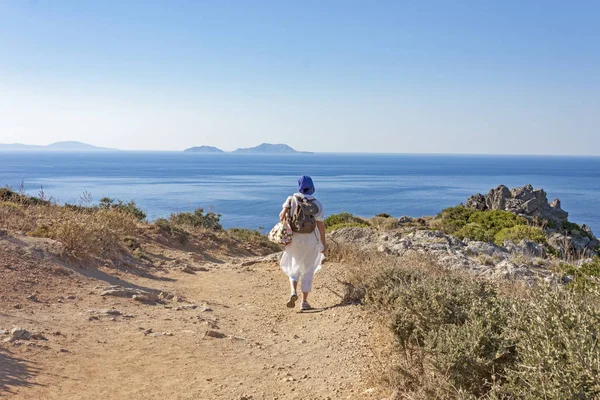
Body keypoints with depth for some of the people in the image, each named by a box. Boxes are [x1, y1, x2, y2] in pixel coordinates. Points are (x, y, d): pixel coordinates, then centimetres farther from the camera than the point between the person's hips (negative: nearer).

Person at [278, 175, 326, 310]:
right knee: (308, 271, 11)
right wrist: (323, 244, 0)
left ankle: (293, 292, -8)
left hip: (294, 239, 1)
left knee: (294, 268, 18)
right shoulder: (317, 204, -6)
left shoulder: (291, 199, -2)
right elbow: (320, 226, -8)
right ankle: (304, 302, 8)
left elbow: (282, 215, -15)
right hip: (310, 240, -1)